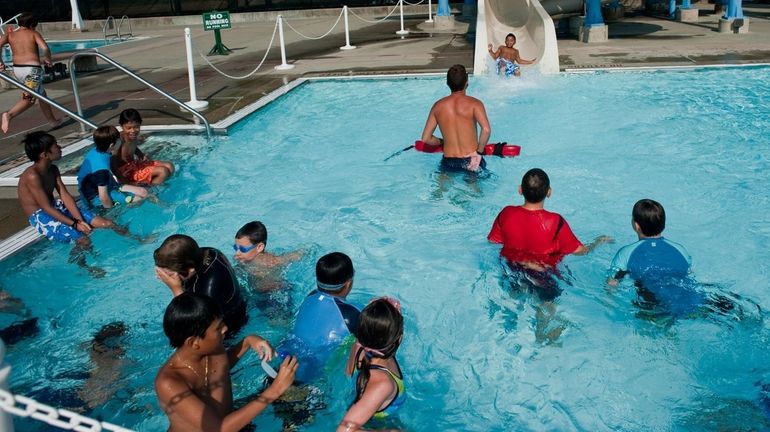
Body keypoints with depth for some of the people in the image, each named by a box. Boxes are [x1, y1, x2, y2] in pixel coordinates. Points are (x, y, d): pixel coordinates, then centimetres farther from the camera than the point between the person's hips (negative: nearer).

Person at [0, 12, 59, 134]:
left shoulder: (10, 34, 11)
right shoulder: (33, 33, 2)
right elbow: (45, 48, -14)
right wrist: (48, 60, 4)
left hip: (17, 69, 6)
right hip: (32, 69, -6)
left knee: (41, 94, 21)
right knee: (28, 98, -7)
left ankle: (52, 120, 29)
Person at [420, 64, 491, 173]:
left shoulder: (438, 106, 2)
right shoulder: (474, 103, -8)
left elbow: (426, 138, 4)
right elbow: (486, 130, -25)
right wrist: (479, 152, -13)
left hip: (449, 163, 3)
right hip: (471, 162, -3)